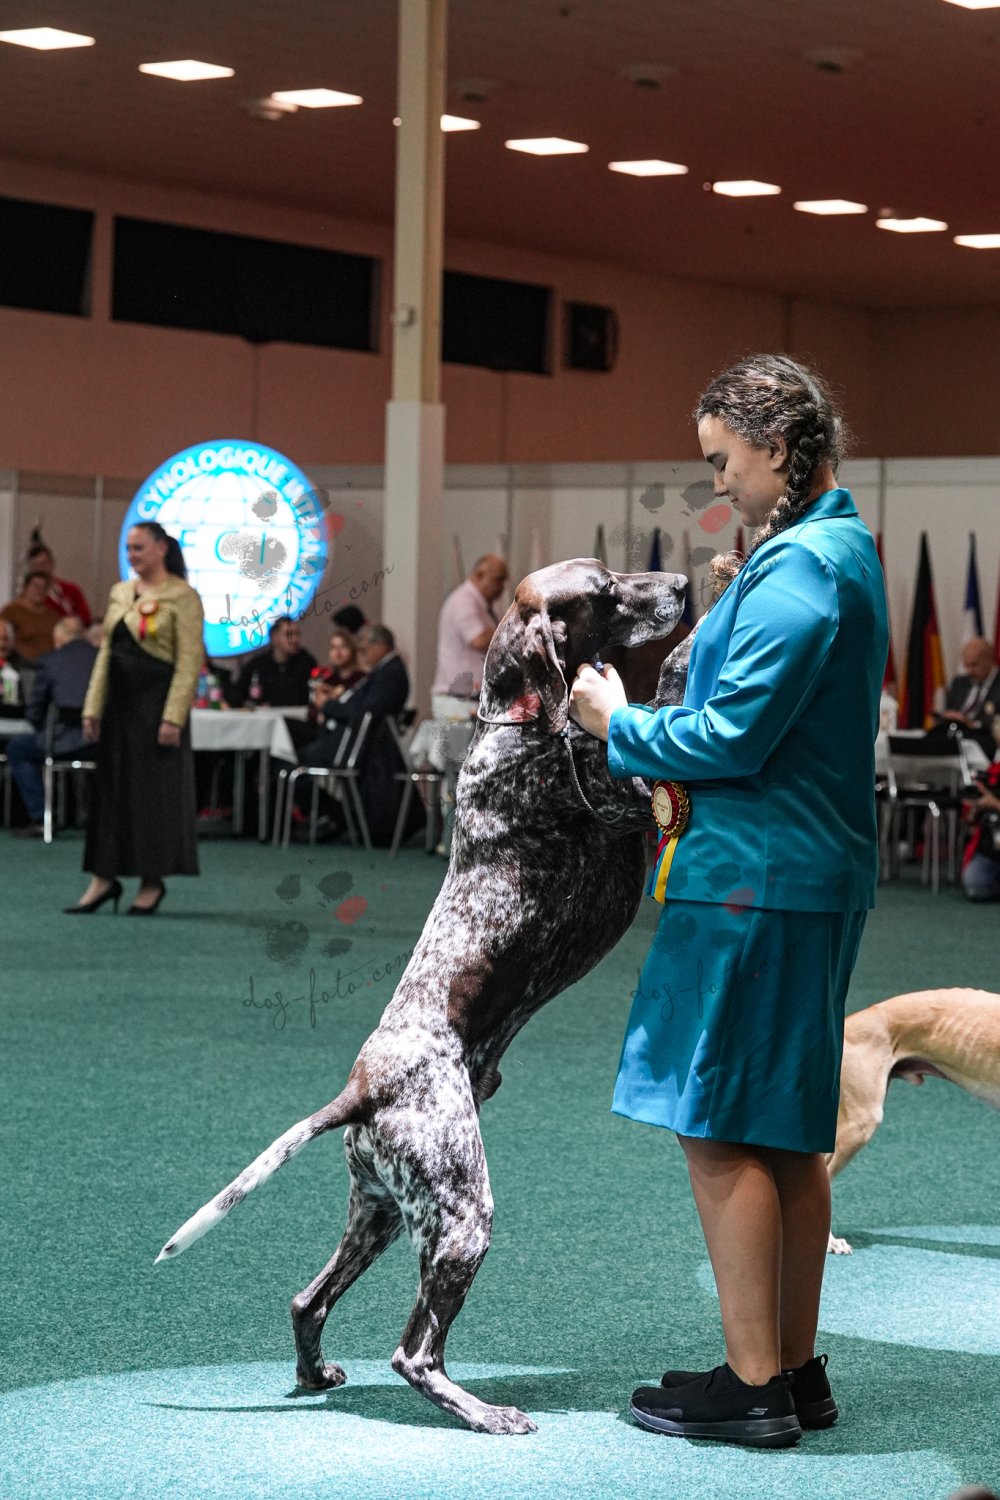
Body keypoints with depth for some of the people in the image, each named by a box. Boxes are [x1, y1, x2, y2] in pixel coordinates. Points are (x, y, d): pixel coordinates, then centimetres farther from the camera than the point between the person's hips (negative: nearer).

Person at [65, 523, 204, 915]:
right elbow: (105, 653, 14)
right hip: (119, 703, 6)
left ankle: (152, 883, 8)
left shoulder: (181, 597, -7)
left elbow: (190, 661, -12)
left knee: (155, 792, -1)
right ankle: (104, 878, 12)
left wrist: (173, 717, -18)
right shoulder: (120, 593, 13)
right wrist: (93, 707, 7)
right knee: (111, 788, 7)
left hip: (157, 703, -6)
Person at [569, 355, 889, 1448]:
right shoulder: (844, 550, 17)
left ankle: (755, 1386, -1)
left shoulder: (797, 565, -16)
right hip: (814, 873, 10)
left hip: (755, 882, -10)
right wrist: (682, 776, 12)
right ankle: (795, 1371, 19)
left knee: (721, 1135, -5)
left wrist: (621, 728, -6)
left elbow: (734, 735, -20)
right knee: (786, 1134, 13)